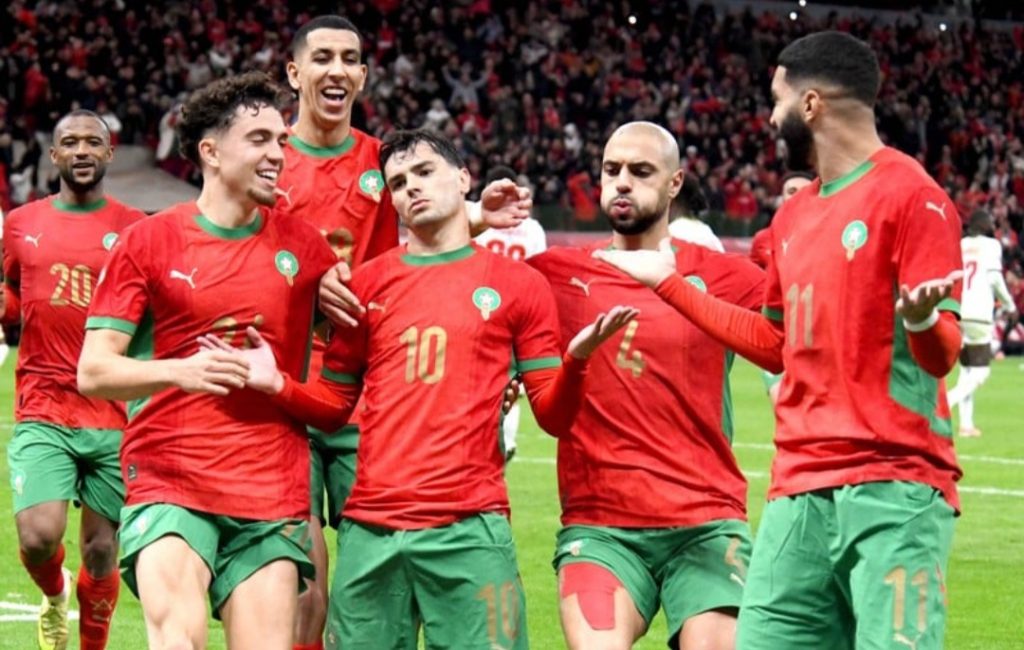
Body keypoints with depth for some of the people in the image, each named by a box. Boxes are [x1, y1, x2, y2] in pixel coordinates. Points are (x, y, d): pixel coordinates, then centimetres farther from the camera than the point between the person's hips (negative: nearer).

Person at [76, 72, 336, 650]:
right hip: (168, 485, -3)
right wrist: (181, 370, -18)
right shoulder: (148, 243, 3)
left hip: (273, 496, 3)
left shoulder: (303, 245, 10)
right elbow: (93, 371, -2)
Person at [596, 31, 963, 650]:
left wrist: (920, 319, -35)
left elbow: (942, 354, -12)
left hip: (893, 489, -8)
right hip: (799, 492, 8)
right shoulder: (794, 216, 18)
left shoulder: (910, 195, -7)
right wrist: (670, 284, 31)